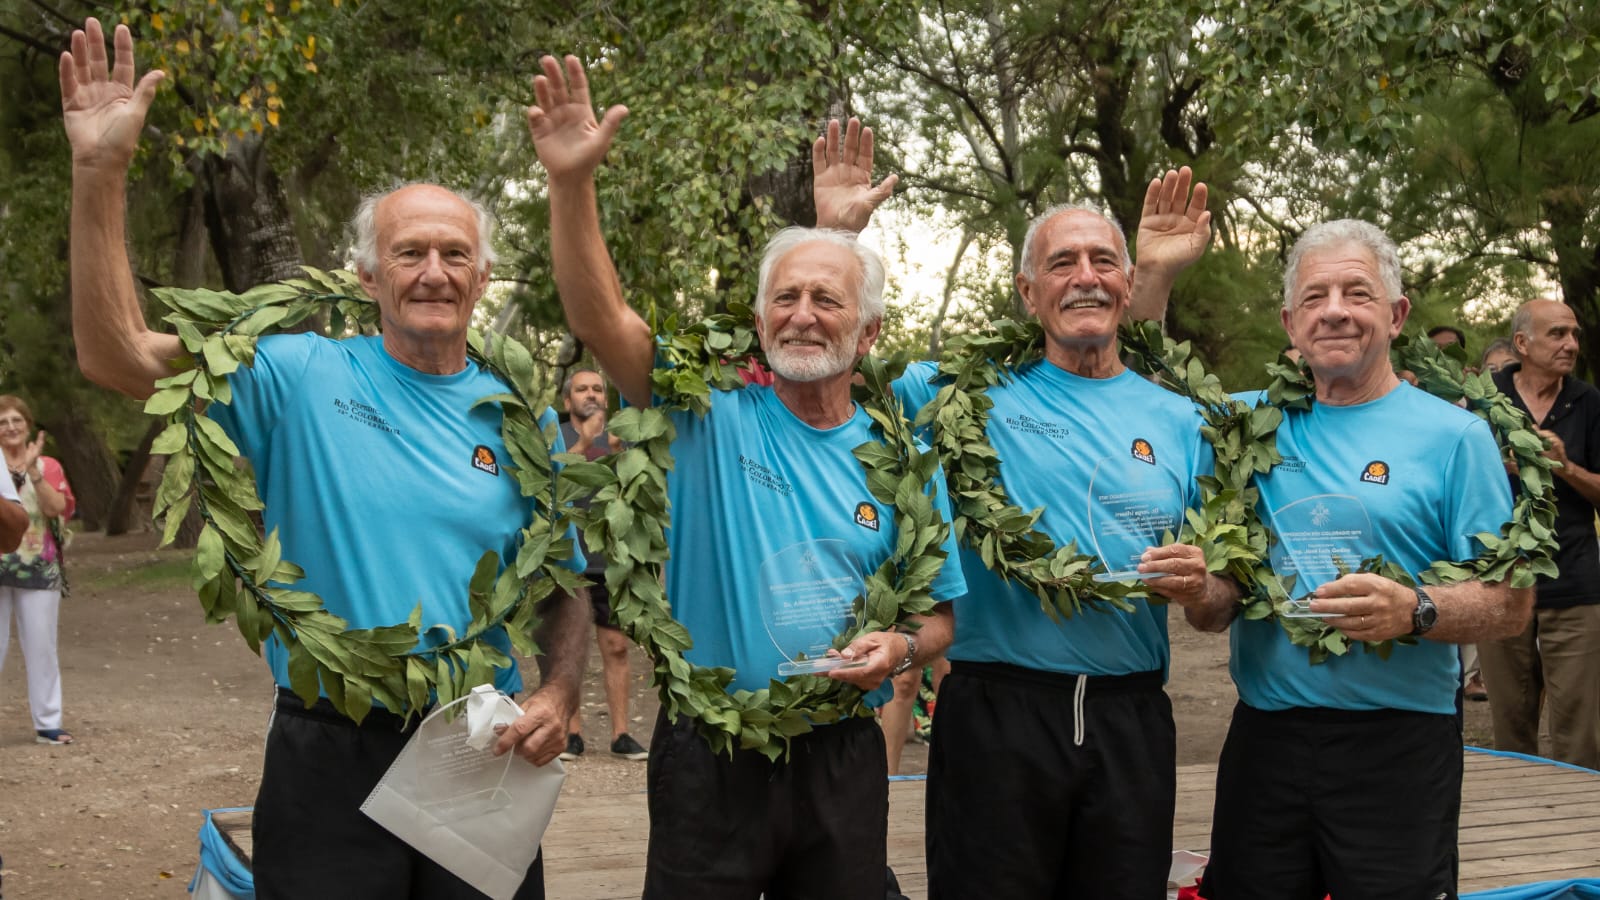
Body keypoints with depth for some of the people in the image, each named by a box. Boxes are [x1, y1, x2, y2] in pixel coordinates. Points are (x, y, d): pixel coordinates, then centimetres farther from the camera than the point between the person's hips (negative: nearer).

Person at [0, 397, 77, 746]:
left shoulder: (48, 465, 7)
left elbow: (57, 507, -10)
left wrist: (32, 471, -18)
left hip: (38, 569, 1)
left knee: (41, 646, 3)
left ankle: (47, 723, 10)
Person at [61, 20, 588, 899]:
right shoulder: (301, 379, -2)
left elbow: (564, 590, 10)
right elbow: (116, 355, -10)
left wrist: (559, 694, -9)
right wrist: (98, 174, -17)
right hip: (329, 755, -2)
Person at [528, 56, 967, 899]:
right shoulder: (713, 414, -3)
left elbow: (938, 614, 9)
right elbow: (600, 317, -16)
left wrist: (900, 647, -13)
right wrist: (571, 181, -27)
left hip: (840, 758, 2)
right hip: (708, 755, -2)